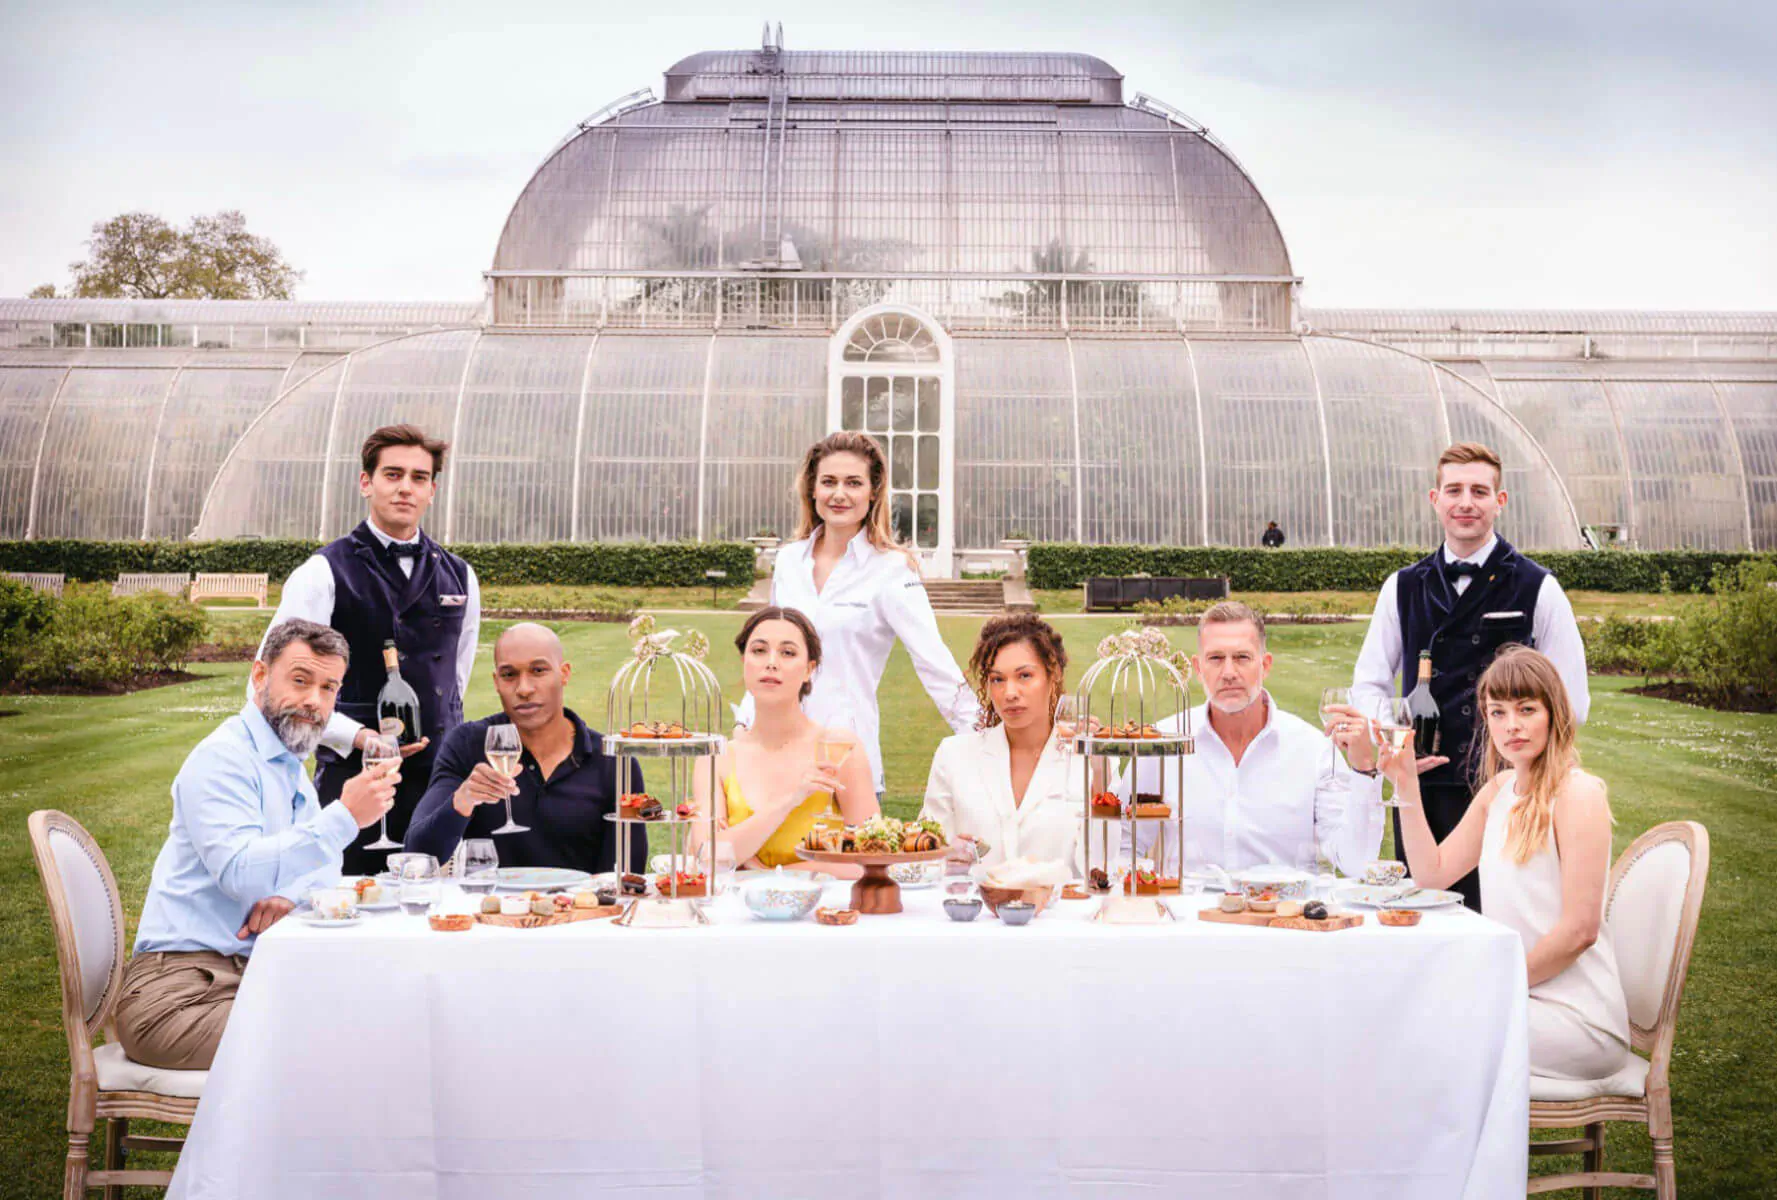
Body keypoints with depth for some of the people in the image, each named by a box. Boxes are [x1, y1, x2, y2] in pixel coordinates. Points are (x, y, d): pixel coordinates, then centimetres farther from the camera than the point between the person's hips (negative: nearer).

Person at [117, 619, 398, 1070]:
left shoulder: (291, 768, 20)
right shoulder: (222, 758, -10)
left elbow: (325, 866, 19)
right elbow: (239, 872, -24)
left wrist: (288, 895, -6)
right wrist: (344, 817, -31)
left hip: (254, 976, 9)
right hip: (179, 993, -9)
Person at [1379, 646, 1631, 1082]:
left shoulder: (1578, 796, -15)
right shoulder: (1499, 789, 10)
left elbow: (1580, 929, -18)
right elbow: (1432, 873, 13)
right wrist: (1406, 783, 6)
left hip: (1578, 1021, -7)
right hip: (1516, 997, 7)